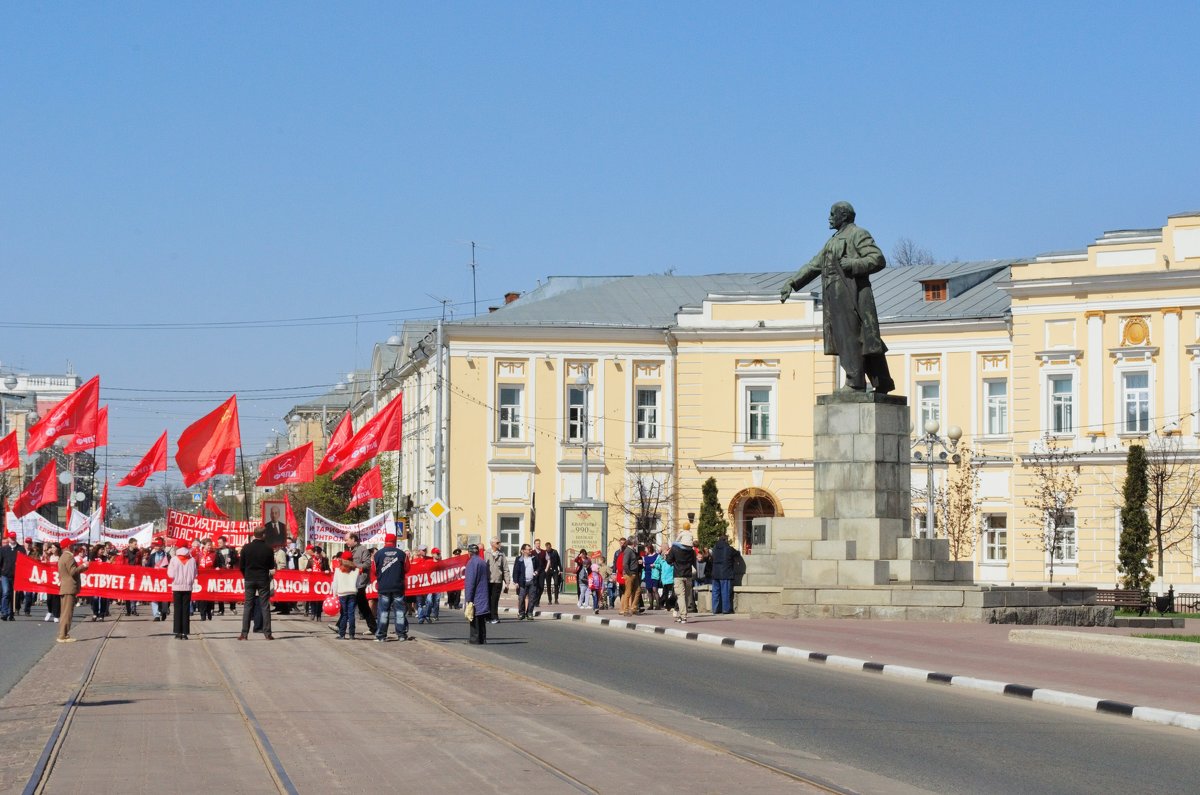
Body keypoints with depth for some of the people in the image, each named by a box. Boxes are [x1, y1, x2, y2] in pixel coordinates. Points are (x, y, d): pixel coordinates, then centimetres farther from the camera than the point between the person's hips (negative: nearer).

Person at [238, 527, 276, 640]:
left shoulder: (246, 548, -5)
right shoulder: (268, 548, -7)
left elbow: (241, 566, 0)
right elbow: (272, 566, 0)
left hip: (249, 580, 1)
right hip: (263, 579, -1)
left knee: (247, 606, 5)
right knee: (265, 606, 3)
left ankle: (244, 633, 1)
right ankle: (267, 633, 1)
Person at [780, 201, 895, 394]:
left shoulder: (858, 234, -1)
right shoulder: (833, 241, 25)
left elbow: (878, 259, -10)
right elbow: (814, 265, 26)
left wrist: (852, 265, -20)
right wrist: (792, 283, 19)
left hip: (850, 293, -8)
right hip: (835, 295, 8)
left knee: (849, 337, -11)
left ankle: (855, 382, -12)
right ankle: (883, 383, 10)